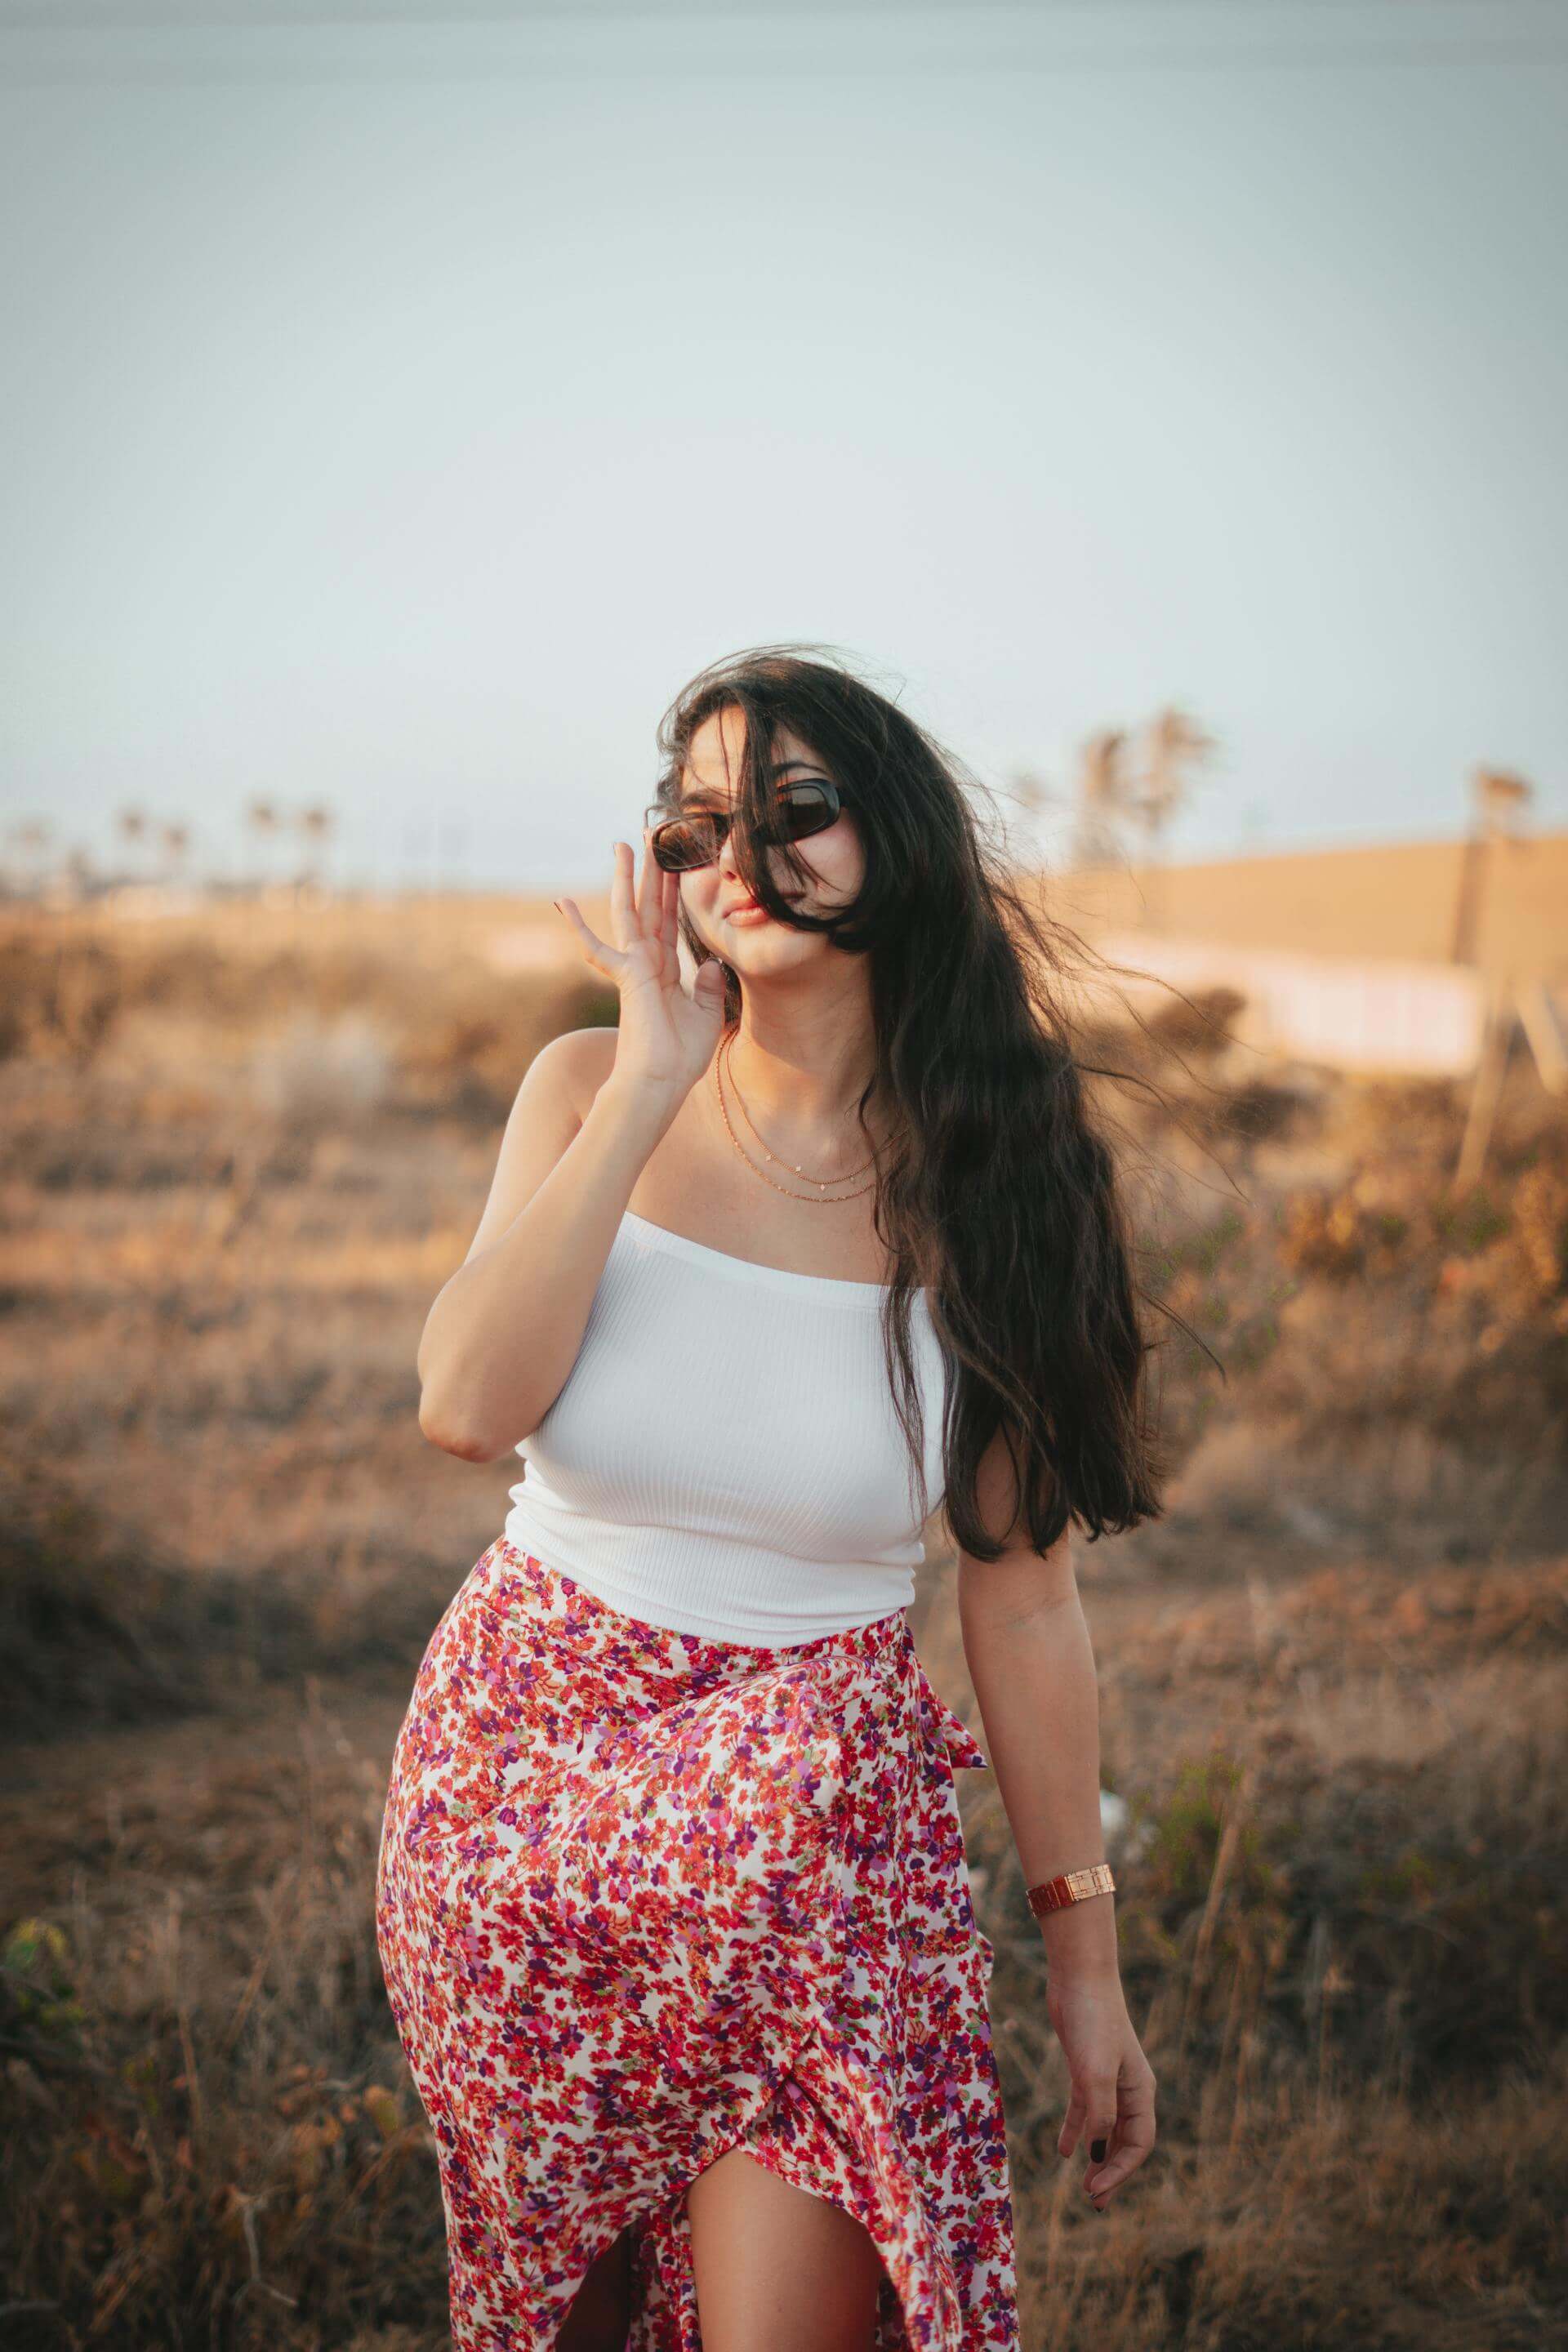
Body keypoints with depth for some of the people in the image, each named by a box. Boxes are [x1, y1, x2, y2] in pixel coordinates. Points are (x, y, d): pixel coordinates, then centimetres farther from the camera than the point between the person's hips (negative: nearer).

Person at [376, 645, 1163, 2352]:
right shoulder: (593, 1085, -4)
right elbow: (467, 1409, -20)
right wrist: (652, 1087, -20)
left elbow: (1021, 1592, -4)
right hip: (522, 1778, 2)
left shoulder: (988, 1184, -7)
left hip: (818, 1826, -2)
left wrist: (1085, 1956, 0)